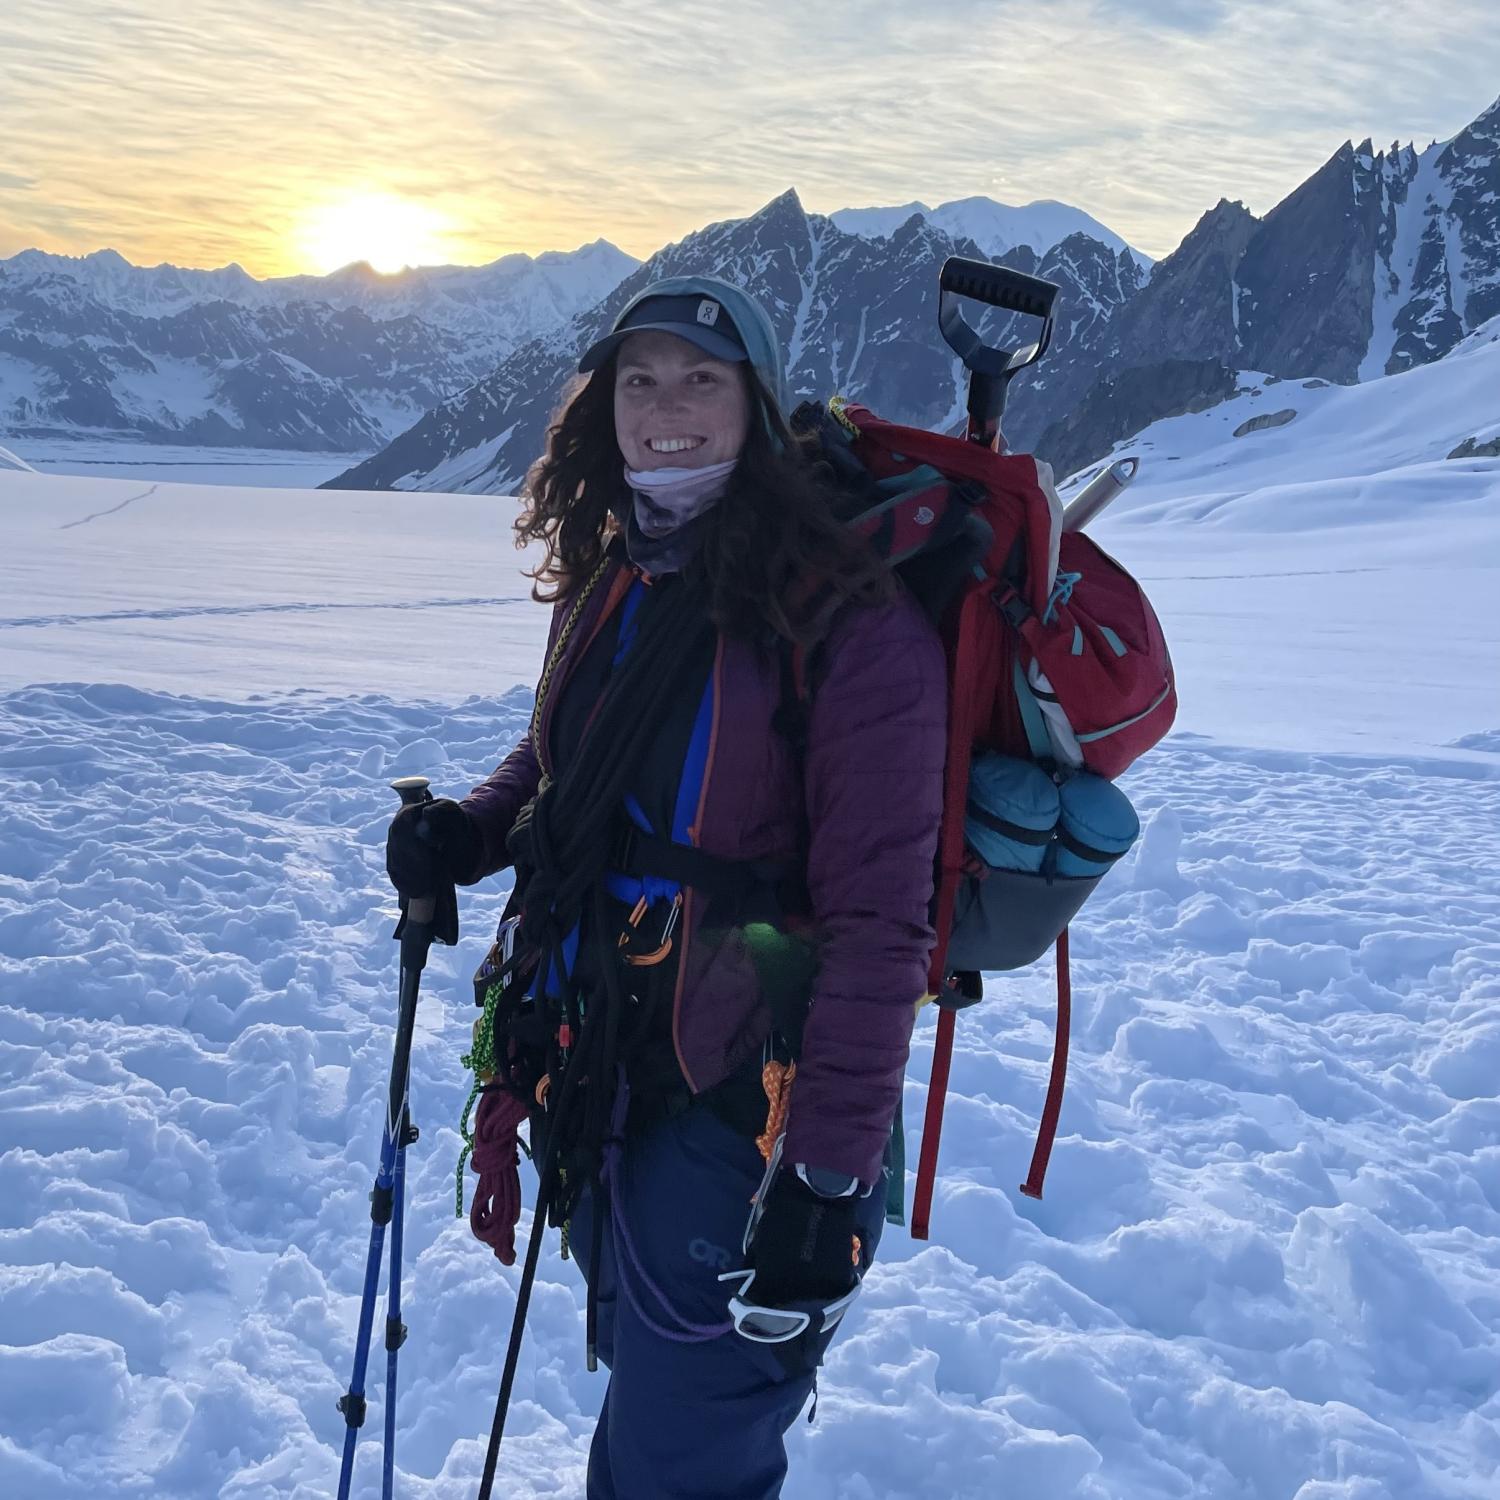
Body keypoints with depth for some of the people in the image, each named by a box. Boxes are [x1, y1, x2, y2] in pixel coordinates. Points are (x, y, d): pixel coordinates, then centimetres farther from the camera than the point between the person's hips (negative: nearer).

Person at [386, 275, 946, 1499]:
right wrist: (471, 831, 2)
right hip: (594, 1081, 7)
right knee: (644, 1389, 24)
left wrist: (826, 1180, -23)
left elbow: (876, 924, -21)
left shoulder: (847, 620, -18)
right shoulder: (612, 582, 5)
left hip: (740, 1112, -7)